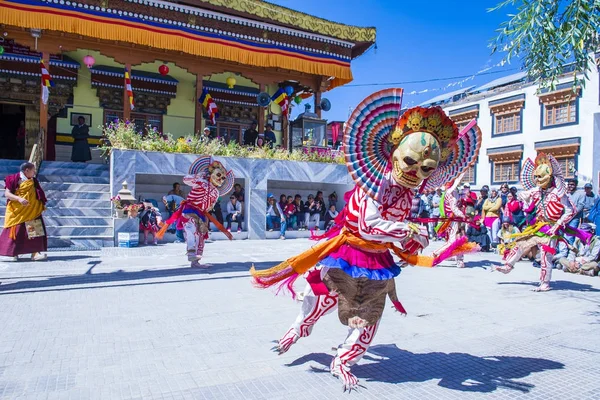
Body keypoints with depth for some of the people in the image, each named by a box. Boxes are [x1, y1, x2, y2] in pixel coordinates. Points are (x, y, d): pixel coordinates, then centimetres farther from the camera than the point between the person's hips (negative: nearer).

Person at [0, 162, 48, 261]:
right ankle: (13, 253, 17)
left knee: (35, 232, -3)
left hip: (32, 212, 5)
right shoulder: (15, 180, -9)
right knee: (17, 233, 3)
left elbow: (38, 196, 19)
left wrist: (42, 205, 9)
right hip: (17, 212, -5)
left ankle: (35, 253, -2)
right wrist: (19, 198, -27)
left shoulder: (33, 181, 10)